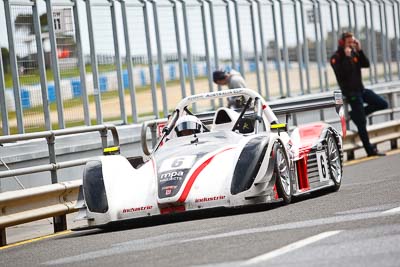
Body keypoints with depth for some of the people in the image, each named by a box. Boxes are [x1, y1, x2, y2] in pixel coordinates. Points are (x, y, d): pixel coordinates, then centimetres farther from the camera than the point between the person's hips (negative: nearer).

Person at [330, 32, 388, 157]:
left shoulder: (354, 53, 10)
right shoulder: (336, 58, -11)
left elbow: (366, 64, 0)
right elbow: (341, 73, -24)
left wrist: (360, 50, -9)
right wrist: (347, 57, -25)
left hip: (361, 89, 7)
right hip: (350, 92, -7)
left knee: (382, 104, 2)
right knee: (361, 123, -5)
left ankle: (357, 114, 10)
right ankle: (370, 150, -1)